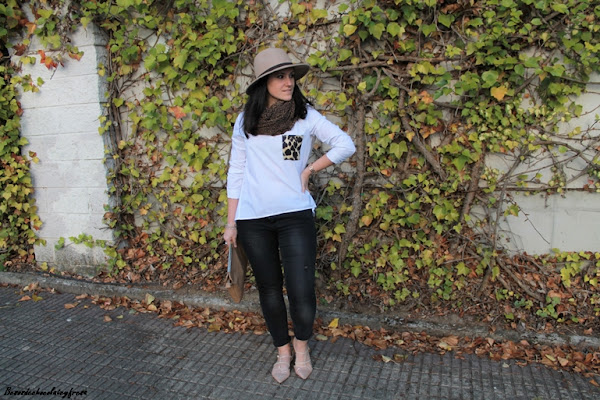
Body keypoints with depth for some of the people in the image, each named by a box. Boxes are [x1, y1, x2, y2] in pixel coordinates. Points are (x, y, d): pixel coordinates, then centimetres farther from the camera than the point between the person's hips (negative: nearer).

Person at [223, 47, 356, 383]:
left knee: (301, 292, -7)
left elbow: (346, 144, 0)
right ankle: (283, 351, 33)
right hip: (252, 218, 2)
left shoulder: (306, 115, 1)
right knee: (269, 288, 12)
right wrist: (231, 222, 7)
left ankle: (302, 344, 25)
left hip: (295, 214, -2)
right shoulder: (246, 120, 6)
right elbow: (236, 171, 9)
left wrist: (309, 170, -3)